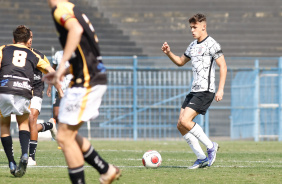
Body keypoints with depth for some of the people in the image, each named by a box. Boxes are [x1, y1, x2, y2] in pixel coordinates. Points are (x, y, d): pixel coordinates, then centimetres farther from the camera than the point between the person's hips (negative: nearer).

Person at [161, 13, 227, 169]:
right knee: (181, 125, 2)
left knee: (185, 121, -19)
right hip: (194, 91, 9)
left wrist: (220, 89, -17)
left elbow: (223, 66, -11)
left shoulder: (211, 44, -8)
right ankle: (202, 158, 6)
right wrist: (169, 53, 12)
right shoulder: (193, 45, 18)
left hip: (205, 91, -9)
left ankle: (210, 146, -5)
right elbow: (180, 62, 31)